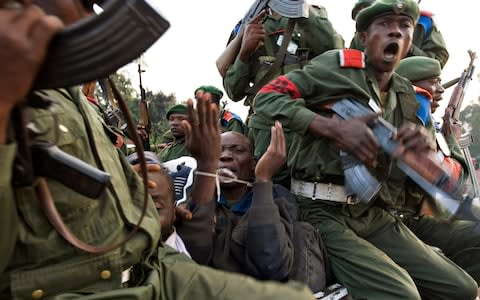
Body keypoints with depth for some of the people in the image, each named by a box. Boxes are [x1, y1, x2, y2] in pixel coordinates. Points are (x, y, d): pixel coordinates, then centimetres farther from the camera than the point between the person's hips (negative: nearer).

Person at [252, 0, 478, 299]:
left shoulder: (406, 96, 15)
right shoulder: (338, 65, -3)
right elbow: (267, 97, -10)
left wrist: (422, 149, -7)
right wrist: (334, 128, -19)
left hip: (375, 214, 7)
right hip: (323, 210, -7)